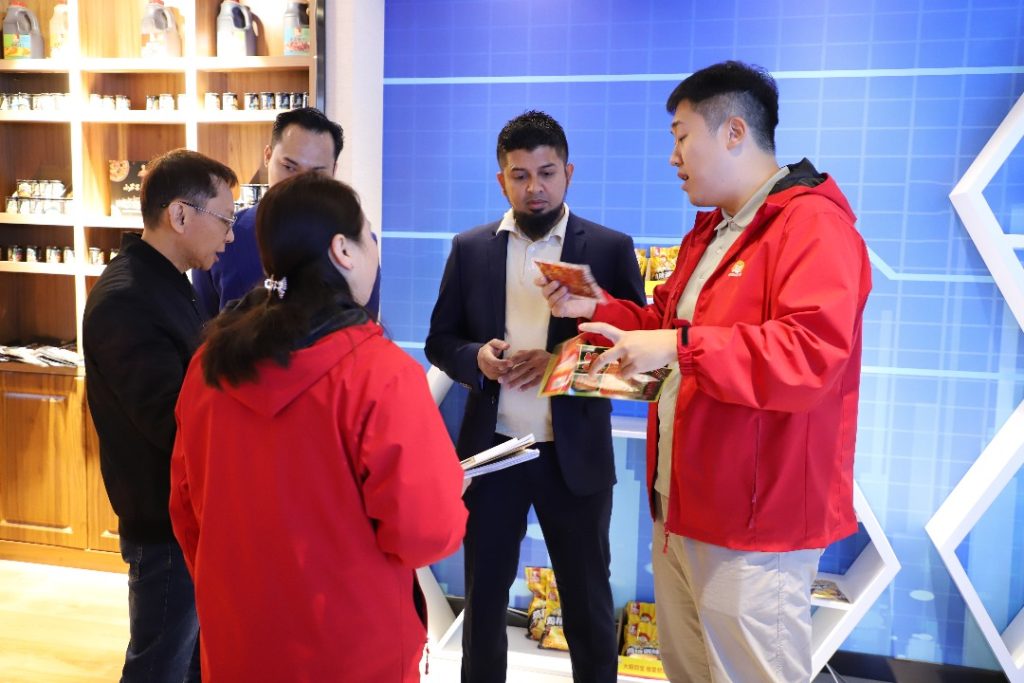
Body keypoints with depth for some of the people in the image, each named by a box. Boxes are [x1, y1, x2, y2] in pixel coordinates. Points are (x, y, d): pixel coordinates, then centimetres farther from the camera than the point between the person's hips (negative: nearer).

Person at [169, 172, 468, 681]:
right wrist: (450, 509, 1)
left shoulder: (210, 363, -4)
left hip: (234, 640, 5)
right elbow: (424, 534, -20)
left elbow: (186, 506, 6)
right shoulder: (381, 372, -23)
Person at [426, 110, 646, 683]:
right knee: (485, 592, 16)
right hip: (491, 449, 2)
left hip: (575, 455, -1)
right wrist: (476, 357, -15)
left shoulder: (610, 248, -3)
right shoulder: (470, 249, 4)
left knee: (588, 599, 14)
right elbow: (440, 340, 7)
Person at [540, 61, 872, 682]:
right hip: (686, 509, 10)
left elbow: (811, 357, -29)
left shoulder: (813, 226, -16)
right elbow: (669, 324, 23)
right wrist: (593, 309, 9)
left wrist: (679, 347, -33)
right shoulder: (712, 230, 16)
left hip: (753, 525, -9)